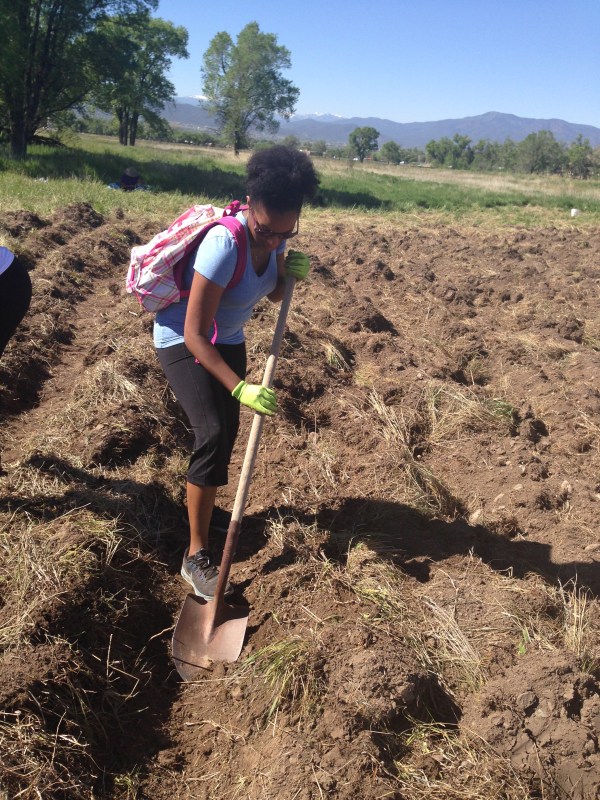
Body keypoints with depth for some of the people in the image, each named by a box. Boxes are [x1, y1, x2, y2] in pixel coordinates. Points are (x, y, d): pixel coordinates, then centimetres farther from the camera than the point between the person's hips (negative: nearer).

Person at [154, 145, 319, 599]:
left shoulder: (275, 234, -12)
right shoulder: (225, 244, -33)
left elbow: (273, 295, 6)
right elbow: (194, 334, -32)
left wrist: (292, 274, -16)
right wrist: (240, 387, -37)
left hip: (228, 340, 7)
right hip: (183, 341, -7)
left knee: (228, 434, 14)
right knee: (212, 434, -22)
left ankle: (203, 510, 42)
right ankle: (196, 557, -12)